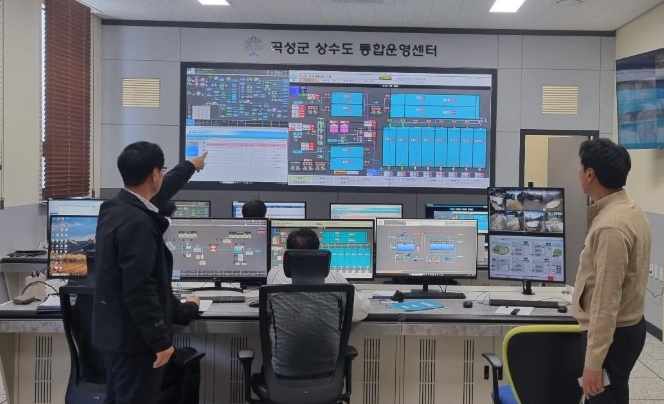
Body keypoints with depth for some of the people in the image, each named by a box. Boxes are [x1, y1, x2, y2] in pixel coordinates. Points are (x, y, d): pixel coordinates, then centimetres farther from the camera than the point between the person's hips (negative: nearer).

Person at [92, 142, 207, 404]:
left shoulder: (114, 208, 5)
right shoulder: (136, 223, -26)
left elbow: (156, 195, 24)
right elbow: (139, 290, -28)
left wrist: (191, 166, 38)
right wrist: (160, 340, -21)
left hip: (114, 332, 10)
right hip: (134, 338, -10)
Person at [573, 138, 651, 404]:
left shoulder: (611, 226, -26)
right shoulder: (632, 210, 5)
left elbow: (606, 299, -26)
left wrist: (593, 361, -24)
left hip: (612, 333, -10)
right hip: (629, 326, 10)